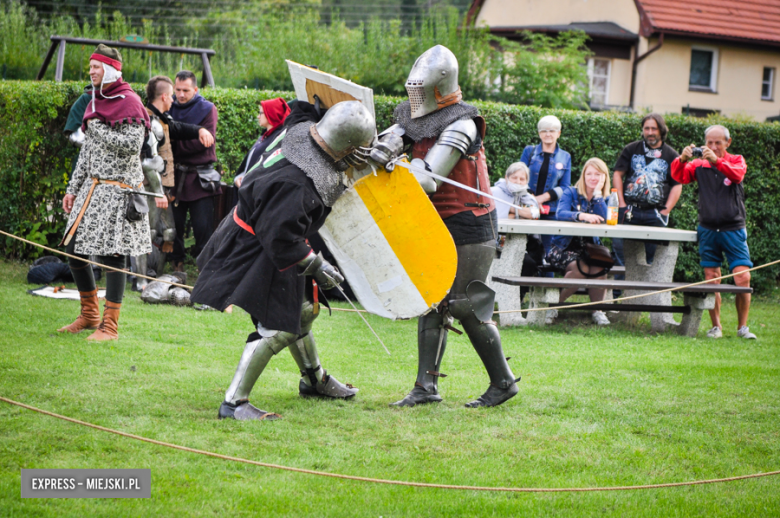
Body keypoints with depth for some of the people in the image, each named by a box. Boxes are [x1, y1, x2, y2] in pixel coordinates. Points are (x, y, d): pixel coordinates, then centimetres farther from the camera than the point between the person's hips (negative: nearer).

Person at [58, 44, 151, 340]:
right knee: (73, 249, 8)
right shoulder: (96, 102, 16)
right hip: (93, 187, 9)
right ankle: (89, 315, 23)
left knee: (111, 254, -8)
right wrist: (73, 189, 17)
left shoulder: (129, 103, -10)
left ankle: (109, 326, -2)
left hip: (118, 188, -9)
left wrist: (98, 128, -13)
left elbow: (132, 144, -21)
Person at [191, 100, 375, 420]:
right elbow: (280, 238, -34)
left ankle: (314, 379, 45)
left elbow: (301, 111, 15)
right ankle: (233, 402, -10)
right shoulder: (296, 185, -36)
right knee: (277, 327, -13)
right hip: (255, 253, -10)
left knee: (303, 309, 24)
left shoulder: (303, 133, -11)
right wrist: (317, 265, -23)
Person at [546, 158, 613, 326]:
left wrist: (597, 192, -11)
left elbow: (603, 219, -13)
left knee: (599, 267, -31)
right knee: (582, 268, -33)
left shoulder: (604, 198, 8)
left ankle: (597, 310, -17)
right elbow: (560, 214, -21)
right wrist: (583, 216, -38)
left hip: (589, 247, 3)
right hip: (565, 247, -3)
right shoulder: (570, 193, -1)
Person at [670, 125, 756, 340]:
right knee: (712, 280, 2)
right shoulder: (699, 164, 7)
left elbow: (737, 174, -19)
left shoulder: (736, 161, 3)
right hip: (708, 230, 2)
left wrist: (716, 161, -36)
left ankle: (742, 327, 3)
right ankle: (716, 326, 11)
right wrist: (682, 160, -28)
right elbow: (680, 177, -7)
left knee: (743, 278, -9)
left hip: (733, 229, -2)